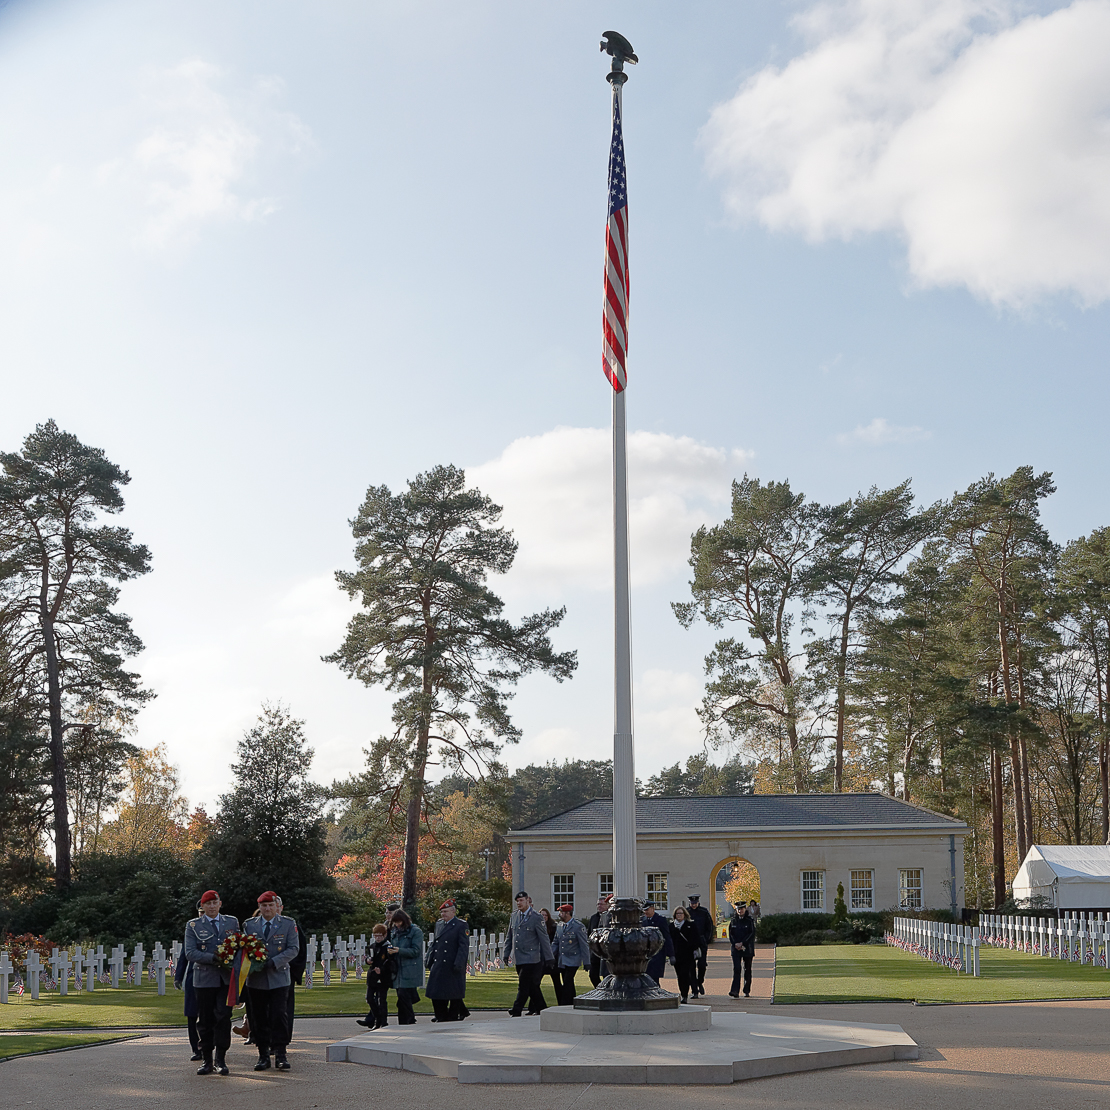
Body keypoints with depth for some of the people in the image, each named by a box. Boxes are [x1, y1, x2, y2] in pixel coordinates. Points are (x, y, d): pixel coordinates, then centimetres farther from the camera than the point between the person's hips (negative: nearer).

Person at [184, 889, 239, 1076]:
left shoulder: (232, 922, 13)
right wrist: (213, 958, -16)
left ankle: (220, 1060, -2)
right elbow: (190, 953, -3)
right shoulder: (193, 925, 6)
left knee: (223, 1016, -9)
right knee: (205, 1020, 3)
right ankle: (206, 1060, 13)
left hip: (227, 977, 1)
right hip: (205, 978, 0)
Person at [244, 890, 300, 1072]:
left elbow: (293, 948, -2)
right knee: (259, 1018, 4)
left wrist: (274, 962, -15)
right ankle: (263, 1056, 12)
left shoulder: (288, 924, 4)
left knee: (279, 1016, -8)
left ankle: (280, 1055, -4)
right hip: (256, 979, 2)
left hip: (279, 977, -2)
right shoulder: (249, 925, 10)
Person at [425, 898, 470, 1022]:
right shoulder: (439, 925, 14)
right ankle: (441, 1015, 20)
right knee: (436, 990, 7)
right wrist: (429, 959, 12)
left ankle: (454, 1015, 15)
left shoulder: (461, 925, -7)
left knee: (454, 991, 4)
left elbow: (464, 946, -11)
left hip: (452, 965, -6)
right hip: (438, 965, 7)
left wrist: (458, 964, -18)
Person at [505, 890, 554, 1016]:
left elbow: (544, 939, -7)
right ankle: (541, 1008, 23)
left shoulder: (536, 918, -8)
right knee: (531, 986, 12)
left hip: (530, 958, -6)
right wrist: (506, 953, 14)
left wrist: (549, 958, -8)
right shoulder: (514, 915, 10)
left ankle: (516, 1010, -7)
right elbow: (509, 936, 18)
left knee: (523, 985, -10)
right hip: (517, 958, 6)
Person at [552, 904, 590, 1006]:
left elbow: (584, 945, -7)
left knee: (567, 983, -12)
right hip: (561, 961, 7)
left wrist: (586, 962, -8)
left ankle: (565, 1006, -10)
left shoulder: (578, 926, -9)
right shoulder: (559, 926, 11)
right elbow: (556, 943, 18)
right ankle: (572, 1006, 18)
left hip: (572, 962, -7)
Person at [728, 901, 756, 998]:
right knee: (736, 969, -11)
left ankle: (746, 991, 21)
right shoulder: (733, 920, 6)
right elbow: (730, 933, 7)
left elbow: (752, 934, -7)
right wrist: (735, 944, -8)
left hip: (747, 948, -1)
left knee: (747, 970, 8)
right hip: (736, 948, 1)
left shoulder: (750, 920, -2)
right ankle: (735, 991, -18)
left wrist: (742, 943, -14)